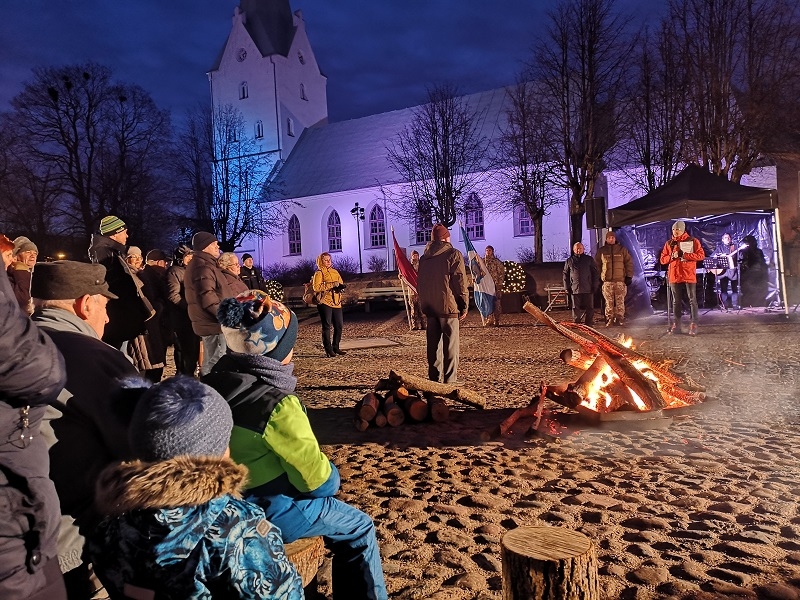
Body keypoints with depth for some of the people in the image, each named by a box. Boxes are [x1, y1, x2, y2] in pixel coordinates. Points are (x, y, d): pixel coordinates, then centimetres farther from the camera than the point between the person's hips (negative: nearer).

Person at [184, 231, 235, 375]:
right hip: (214, 323, -11)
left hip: (210, 322, 11)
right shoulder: (203, 266, -15)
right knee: (216, 364, -8)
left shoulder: (202, 264, 21)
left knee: (210, 363, 17)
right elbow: (208, 297, -24)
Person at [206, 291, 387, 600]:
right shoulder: (277, 404, -28)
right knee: (359, 528, 11)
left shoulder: (213, 383, -5)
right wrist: (331, 476, 3)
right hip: (264, 512, -8)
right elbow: (316, 480, -20)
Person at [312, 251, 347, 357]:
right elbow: (316, 287, -16)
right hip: (325, 303, -6)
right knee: (327, 326, -4)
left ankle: (335, 347, 18)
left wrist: (340, 286, -5)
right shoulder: (319, 273, -1)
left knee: (339, 326, 6)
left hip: (337, 303, 6)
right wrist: (331, 285, -19)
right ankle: (328, 350, -1)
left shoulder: (335, 272, 19)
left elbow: (341, 284, 20)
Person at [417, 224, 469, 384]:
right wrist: (465, 305, -2)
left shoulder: (424, 258, 14)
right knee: (450, 345, -2)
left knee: (433, 344, 10)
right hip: (448, 306, -6)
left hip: (429, 306, 6)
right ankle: (449, 381, -2)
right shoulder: (454, 255, -4)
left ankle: (434, 379, 15)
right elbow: (460, 283, -8)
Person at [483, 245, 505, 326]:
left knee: (496, 303, -4)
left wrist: (499, 284, -8)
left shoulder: (497, 261, 0)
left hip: (495, 285, -3)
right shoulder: (482, 261, 10)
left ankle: (496, 321, 0)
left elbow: (501, 273, -1)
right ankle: (489, 320, 13)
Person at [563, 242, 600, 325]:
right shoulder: (569, 261, 10)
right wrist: (567, 288, 3)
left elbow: (596, 273, 9)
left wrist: (595, 286, 1)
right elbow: (565, 275, 11)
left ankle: (589, 324, 9)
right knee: (576, 308, 4)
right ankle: (576, 323, 12)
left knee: (589, 307, 2)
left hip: (588, 289, 0)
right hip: (575, 289, 0)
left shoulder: (589, 259, 9)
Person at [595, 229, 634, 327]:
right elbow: (597, 265, 15)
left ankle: (620, 319, 5)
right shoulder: (601, 251, 9)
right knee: (609, 302, 1)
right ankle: (609, 320, 6)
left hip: (620, 280, 0)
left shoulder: (622, 249, 8)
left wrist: (629, 276, 2)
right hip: (607, 281, 1)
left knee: (620, 301, -1)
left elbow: (629, 263, 8)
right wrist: (598, 277, 9)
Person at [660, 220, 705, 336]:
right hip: (674, 275, 3)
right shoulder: (669, 243, 10)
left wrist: (685, 255, -16)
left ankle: (694, 324, 2)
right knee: (676, 301, 9)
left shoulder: (693, 241, 0)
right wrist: (672, 256, -12)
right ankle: (676, 324, 14)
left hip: (689, 275, -3)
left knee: (692, 300, -1)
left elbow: (701, 255, -8)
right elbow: (662, 260, 8)